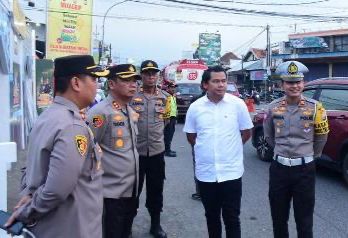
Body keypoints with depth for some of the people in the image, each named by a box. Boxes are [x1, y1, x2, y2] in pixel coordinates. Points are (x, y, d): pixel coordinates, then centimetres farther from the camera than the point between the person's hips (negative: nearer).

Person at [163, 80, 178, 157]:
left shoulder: (173, 97, 19)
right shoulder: (167, 96, -14)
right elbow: (166, 108, -21)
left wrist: (175, 118, 23)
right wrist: (167, 118, -24)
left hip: (173, 117, 10)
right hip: (168, 118, -10)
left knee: (171, 134, 14)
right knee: (168, 135, -7)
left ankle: (168, 149, 23)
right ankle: (167, 151, -4)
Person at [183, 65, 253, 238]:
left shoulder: (238, 104, -6)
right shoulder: (195, 107, -2)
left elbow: (246, 132, 5)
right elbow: (190, 136, 10)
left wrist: (230, 148, 6)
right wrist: (206, 149, 7)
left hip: (231, 171, -2)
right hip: (205, 172, 2)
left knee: (231, 218, 7)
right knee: (212, 216, 18)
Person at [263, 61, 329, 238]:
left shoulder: (314, 107, -7)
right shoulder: (274, 107, -2)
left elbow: (321, 137, 7)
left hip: (305, 169, -2)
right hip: (279, 167, 2)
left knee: (304, 219, 10)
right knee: (278, 217, 16)